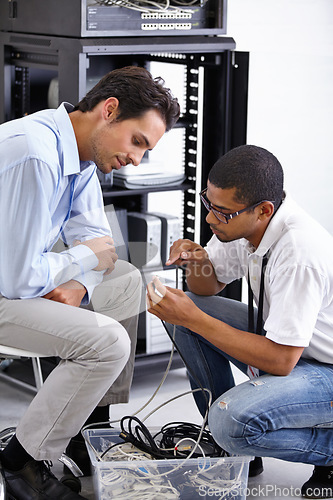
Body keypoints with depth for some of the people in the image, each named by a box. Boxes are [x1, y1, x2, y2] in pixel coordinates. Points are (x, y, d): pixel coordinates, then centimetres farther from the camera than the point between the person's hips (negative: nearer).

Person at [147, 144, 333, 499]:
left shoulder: (301, 255, -33)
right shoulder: (239, 220, -8)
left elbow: (280, 360, -31)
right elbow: (209, 286, 10)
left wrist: (193, 318, -29)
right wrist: (196, 261, -15)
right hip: (284, 343, 9)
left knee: (233, 421, -30)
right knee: (183, 311, 0)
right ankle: (225, 444, 11)